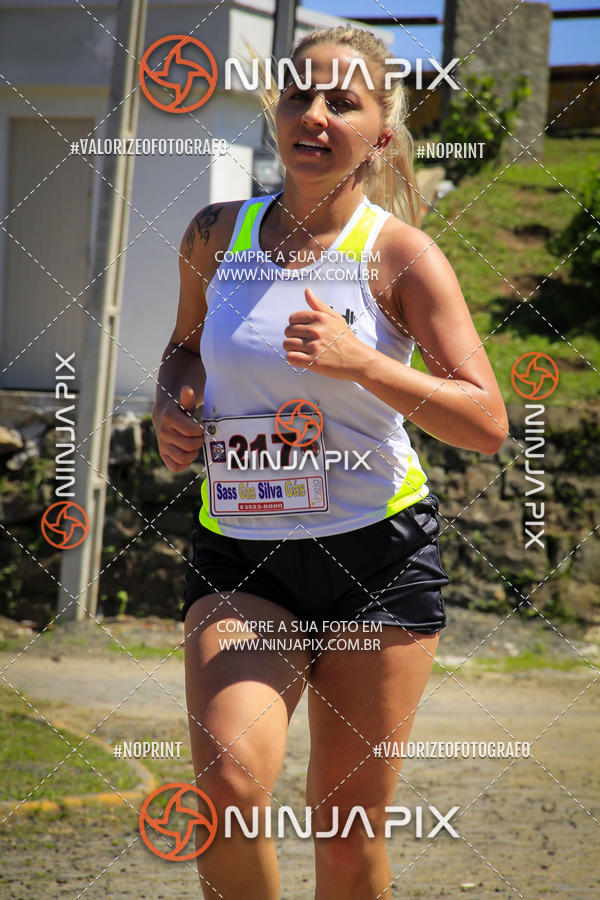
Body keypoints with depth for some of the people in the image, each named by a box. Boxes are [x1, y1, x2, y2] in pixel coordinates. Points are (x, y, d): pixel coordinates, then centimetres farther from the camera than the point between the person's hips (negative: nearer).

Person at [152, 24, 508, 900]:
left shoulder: (401, 255, -5)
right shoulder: (217, 235, 5)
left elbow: (488, 423, -11)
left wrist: (363, 364, -25)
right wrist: (172, 409, 3)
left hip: (378, 557, -2)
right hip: (241, 557, 2)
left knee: (348, 830, 4)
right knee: (229, 781, -23)